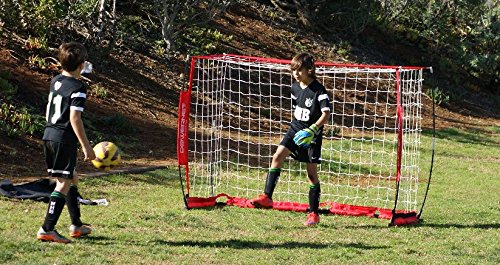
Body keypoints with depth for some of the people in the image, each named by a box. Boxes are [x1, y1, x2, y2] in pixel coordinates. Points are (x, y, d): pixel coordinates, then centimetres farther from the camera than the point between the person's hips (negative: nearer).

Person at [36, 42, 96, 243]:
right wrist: (86, 146, -17)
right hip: (64, 139, -9)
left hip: (49, 135, 9)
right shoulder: (78, 87, -14)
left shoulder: (56, 81, 11)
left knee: (72, 178, 19)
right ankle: (47, 230, -12)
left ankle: (77, 226, 27)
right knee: (64, 183, -6)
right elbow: (74, 118, -19)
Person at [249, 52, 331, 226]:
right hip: (295, 129, 6)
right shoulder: (295, 87, 5)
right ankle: (267, 197, -17)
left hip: (311, 135, -5)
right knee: (277, 156, -16)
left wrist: (313, 129, -33)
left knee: (312, 173, -1)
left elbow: (326, 113, -21)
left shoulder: (319, 91, -15)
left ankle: (314, 213, 8)